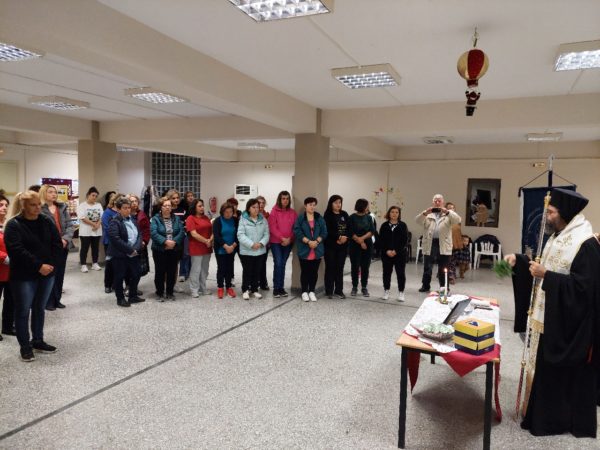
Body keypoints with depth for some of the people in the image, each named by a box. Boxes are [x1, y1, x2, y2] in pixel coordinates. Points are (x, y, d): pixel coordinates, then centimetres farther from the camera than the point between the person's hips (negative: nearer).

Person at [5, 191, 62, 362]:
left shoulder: (46, 221, 4)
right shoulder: (13, 225, -10)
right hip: (24, 276, -4)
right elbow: (16, 250, -19)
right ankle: (25, 346, 18)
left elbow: (57, 243, 3)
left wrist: (50, 264, -10)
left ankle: (38, 341, 29)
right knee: (23, 311, 6)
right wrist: (38, 266, -22)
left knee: (39, 309, 16)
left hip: (47, 274, 5)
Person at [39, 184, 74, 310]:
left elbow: (70, 225, 5)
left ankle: (57, 299, 24)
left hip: (63, 245, 5)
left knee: (60, 274, 12)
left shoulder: (63, 207, 9)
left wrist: (66, 239, -11)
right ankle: (49, 301, 13)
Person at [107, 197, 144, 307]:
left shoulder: (132, 219, 10)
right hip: (119, 255, -7)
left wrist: (136, 248, -10)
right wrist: (130, 250, -20)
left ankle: (133, 296, 28)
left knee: (135, 275, 12)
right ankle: (120, 298, 19)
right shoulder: (114, 222, -13)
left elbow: (139, 235, 7)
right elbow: (116, 239, -23)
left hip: (134, 254, 7)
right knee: (119, 277, 5)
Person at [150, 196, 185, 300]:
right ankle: (159, 293, 17)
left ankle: (170, 293, 23)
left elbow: (181, 231, -4)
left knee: (172, 272, 9)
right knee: (160, 272, 5)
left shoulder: (176, 218, 6)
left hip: (174, 250, 3)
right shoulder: (155, 219, -5)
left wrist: (174, 242, -18)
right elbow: (153, 233, -17)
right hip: (159, 250, -3)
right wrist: (165, 241, -26)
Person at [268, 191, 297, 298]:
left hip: (288, 242, 3)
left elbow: (295, 227, 4)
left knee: (283, 264, 9)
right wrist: (282, 238, -15)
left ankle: (281, 288, 16)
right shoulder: (274, 211, -4)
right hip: (276, 242, -3)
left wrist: (289, 238, -9)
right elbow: (272, 228, -9)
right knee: (278, 264, -8)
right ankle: (276, 288, 1)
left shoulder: (293, 212, 6)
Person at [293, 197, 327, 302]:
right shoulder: (300, 218, -2)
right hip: (304, 250, -2)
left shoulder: (320, 218, 7)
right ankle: (304, 292, 17)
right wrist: (308, 241, -18)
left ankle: (312, 291, 20)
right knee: (305, 271, 5)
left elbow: (324, 232, 3)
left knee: (314, 272, 8)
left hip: (317, 250, 3)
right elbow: (297, 232, -10)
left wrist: (316, 241, -13)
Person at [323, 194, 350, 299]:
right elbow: (328, 231, -12)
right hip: (330, 245, -4)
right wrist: (338, 237, -17)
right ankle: (329, 291, 8)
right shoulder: (327, 215, -3)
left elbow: (349, 228, 7)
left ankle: (339, 290, 16)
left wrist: (345, 237, -11)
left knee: (340, 268, 8)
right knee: (330, 268, 1)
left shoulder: (344, 214, 13)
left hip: (343, 246, 4)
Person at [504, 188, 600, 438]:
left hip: (566, 322, -9)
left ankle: (560, 418, 22)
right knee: (544, 366, 18)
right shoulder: (558, 236, 8)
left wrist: (546, 276, -26)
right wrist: (518, 260, 4)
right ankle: (542, 410, 34)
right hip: (547, 315, 9)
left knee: (563, 372, 6)